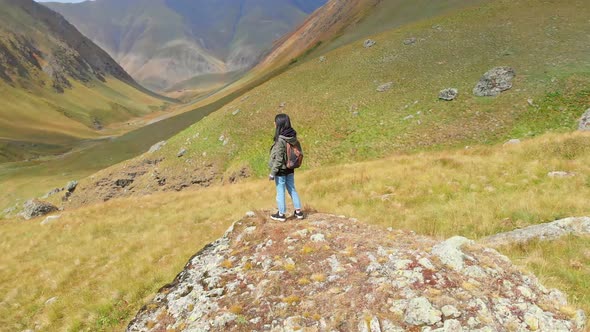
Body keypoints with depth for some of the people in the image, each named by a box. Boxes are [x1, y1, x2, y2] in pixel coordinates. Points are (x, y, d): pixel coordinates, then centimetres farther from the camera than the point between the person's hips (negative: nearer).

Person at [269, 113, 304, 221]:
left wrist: (272, 173, -14)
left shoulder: (280, 140, -24)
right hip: (290, 169, 7)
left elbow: (278, 159, -21)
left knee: (280, 192, 7)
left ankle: (281, 214, 20)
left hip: (281, 170, -7)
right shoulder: (293, 137, -2)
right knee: (292, 189, 18)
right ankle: (298, 211, 25)